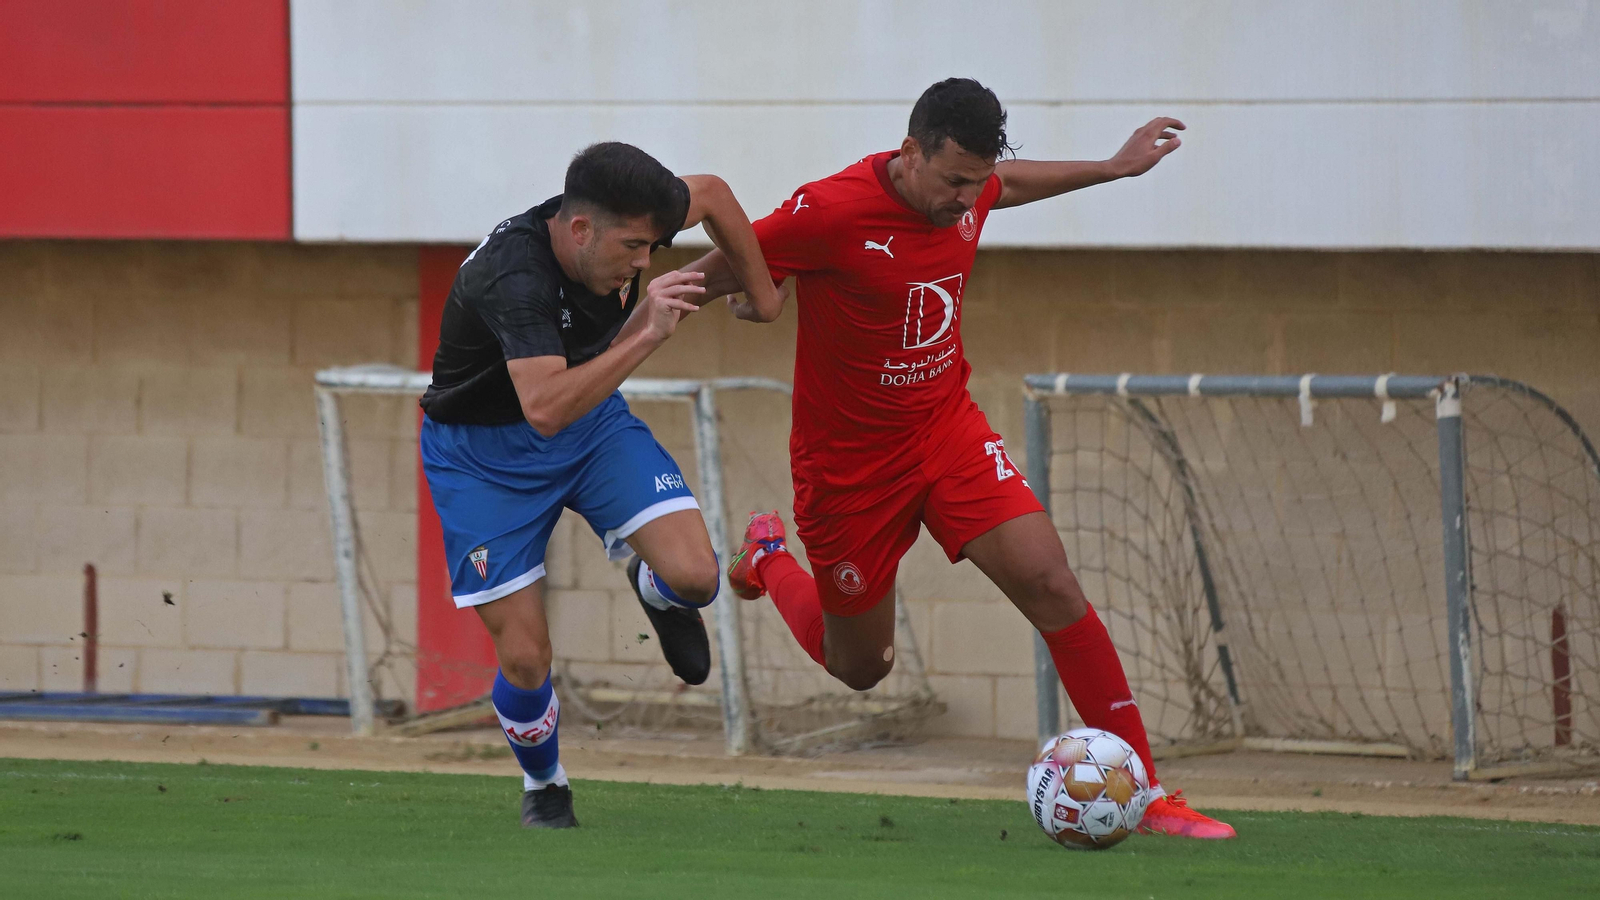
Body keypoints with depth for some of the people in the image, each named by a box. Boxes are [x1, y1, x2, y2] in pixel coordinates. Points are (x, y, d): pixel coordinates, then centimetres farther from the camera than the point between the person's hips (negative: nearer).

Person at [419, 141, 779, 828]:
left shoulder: (616, 223, -18)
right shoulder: (514, 276, -37)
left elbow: (711, 195, 5)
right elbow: (546, 407, -50)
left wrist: (764, 299, 12)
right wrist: (646, 333, -50)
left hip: (593, 422, 5)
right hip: (482, 454, -5)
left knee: (693, 577, -17)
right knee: (525, 657, -7)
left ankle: (652, 588, 21)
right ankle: (544, 787, 25)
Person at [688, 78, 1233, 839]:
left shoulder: (966, 193, -6)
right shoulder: (831, 212, -26)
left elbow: (1008, 183, 21)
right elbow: (713, 273, -15)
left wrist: (1115, 168, 26)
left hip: (947, 430, 5)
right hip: (849, 460, -4)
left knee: (1050, 583, -15)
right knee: (861, 668, 11)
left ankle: (1143, 791, -11)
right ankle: (768, 560, 44)